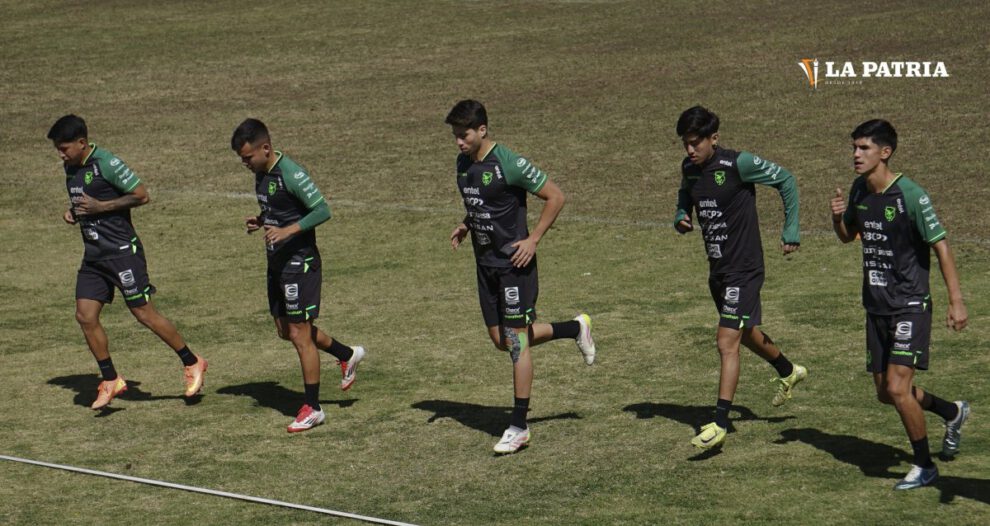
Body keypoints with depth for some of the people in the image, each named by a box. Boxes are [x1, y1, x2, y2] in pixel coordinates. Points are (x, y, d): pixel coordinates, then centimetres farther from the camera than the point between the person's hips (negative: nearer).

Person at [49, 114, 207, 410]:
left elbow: (142, 195, -16)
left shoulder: (107, 163, -16)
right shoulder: (71, 168, 10)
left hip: (122, 250, -8)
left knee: (143, 313, -4)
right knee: (85, 316, -1)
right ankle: (110, 380, 11)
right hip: (93, 255, 8)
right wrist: (73, 212, 4)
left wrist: (100, 206, -19)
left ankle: (192, 363, 12)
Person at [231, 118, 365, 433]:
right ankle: (347, 355, 35)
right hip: (276, 263, 10)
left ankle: (312, 408, 4)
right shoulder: (261, 174, 8)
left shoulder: (291, 174, -19)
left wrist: (287, 230, -31)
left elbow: (322, 211, -22)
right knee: (285, 331, 17)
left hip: (300, 262, -10)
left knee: (300, 334, -5)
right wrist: (259, 222, 3)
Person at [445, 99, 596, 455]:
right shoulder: (463, 164, 7)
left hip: (514, 262, -9)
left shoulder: (509, 164, -17)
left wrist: (533, 239, -15)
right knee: (501, 340, 12)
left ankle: (519, 427, -1)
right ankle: (575, 329, 31)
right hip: (485, 263, 9)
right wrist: (465, 226, 5)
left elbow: (555, 197, -12)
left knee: (516, 339, -6)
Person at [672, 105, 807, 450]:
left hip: (743, 269, -8)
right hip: (717, 268, 8)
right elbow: (685, 195, 23)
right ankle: (789, 372, 51)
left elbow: (785, 181, -8)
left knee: (727, 341, -14)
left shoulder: (739, 164, -18)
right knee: (746, 334, 25)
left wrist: (791, 230, -9)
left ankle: (720, 423, -12)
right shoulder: (689, 168, 2)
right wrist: (680, 217, 0)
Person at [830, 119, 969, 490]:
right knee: (885, 393, 12)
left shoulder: (911, 195, -16)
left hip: (910, 306, -8)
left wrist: (956, 301, -21)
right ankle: (952, 412, 38)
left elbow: (940, 246, -15)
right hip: (876, 307, 8)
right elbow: (847, 236, 21)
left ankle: (924, 466, 3)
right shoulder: (859, 191, 5)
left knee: (897, 388, -16)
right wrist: (837, 217, -3)